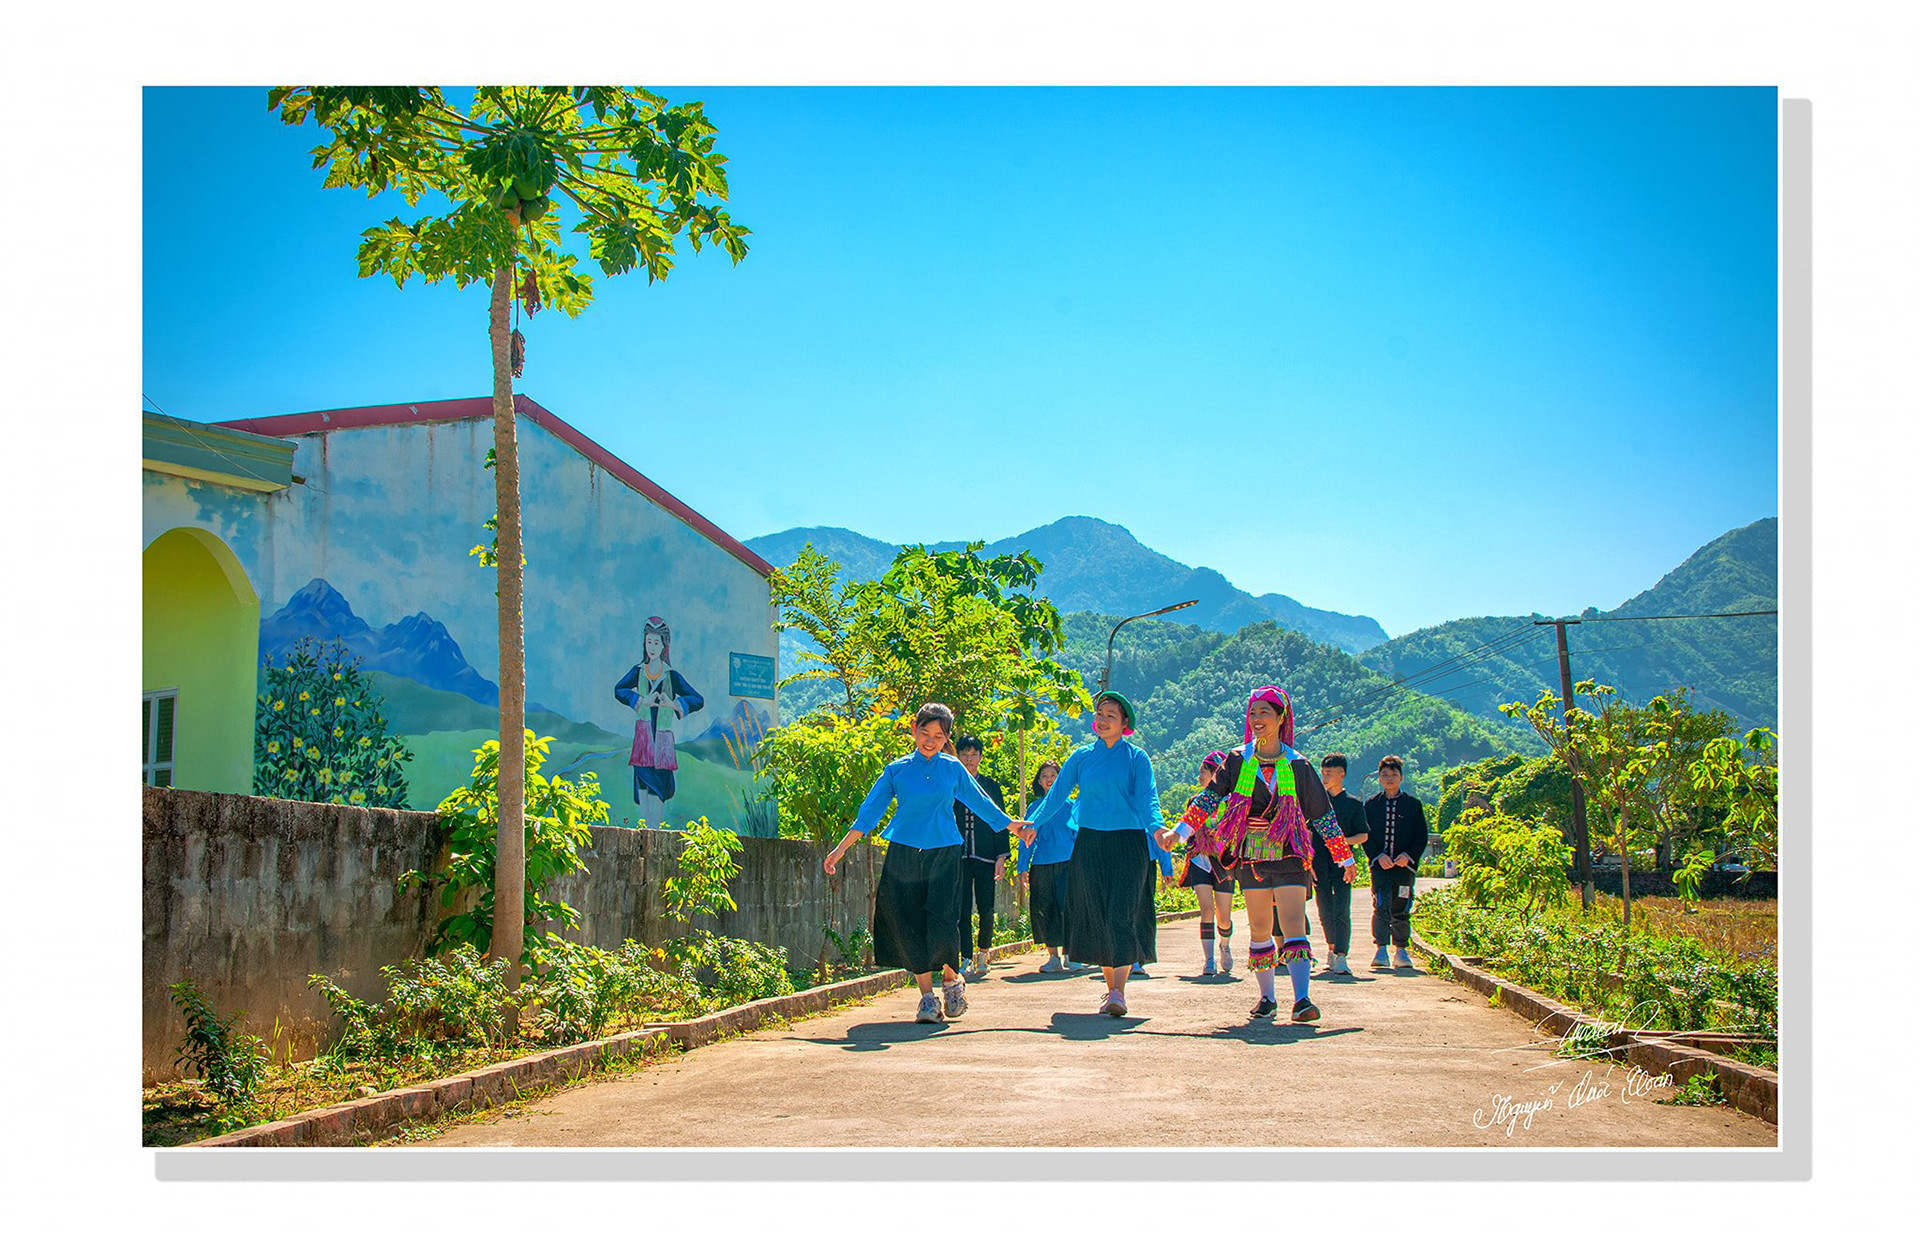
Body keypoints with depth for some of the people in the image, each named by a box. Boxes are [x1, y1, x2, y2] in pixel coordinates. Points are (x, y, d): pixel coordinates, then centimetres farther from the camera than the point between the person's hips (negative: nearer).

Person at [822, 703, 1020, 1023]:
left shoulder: (953, 769, 7)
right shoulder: (897, 770, 6)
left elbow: (980, 802, 18)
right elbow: (869, 813, 6)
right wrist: (840, 849, 1)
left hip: (943, 856, -1)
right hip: (904, 855, 1)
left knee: (942, 923, -12)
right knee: (910, 926, -3)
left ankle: (951, 979, 15)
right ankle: (928, 997, 6)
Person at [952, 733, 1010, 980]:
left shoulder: (990, 786, 10)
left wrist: (1001, 857, 0)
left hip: (985, 857, 0)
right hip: (958, 857, 0)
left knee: (986, 909, -3)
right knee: (962, 910, -6)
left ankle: (983, 952, 19)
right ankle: (967, 959, -3)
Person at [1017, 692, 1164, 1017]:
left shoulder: (1136, 758, 3)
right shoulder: (1081, 757, 10)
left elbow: (1147, 798, -7)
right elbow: (1057, 794, 10)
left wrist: (1157, 829, -25)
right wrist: (1035, 823, -1)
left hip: (1128, 844, -3)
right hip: (1089, 844, 3)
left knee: (1122, 915, -13)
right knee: (1097, 916, 3)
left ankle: (1119, 991, -18)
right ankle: (1110, 986, 16)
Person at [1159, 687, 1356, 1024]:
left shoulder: (1297, 765, 3)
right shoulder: (1238, 761, 6)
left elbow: (1322, 814, 8)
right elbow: (1210, 798, 0)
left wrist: (1345, 858, 12)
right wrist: (1179, 831, -13)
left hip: (1289, 855, -2)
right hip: (1250, 856, 2)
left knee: (1294, 924, -15)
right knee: (1260, 928, 7)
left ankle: (1301, 999, -24)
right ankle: (1266, 997, 20)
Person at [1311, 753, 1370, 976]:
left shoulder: (1354, 804, 5)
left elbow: (1364, 835, 7)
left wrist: (1346, 840, -12)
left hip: (1342, 862, -2)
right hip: (1319, 863, 2)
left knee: (1341, 911, -12)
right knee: (1325, 911, 6)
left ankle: (1340, 958, -16)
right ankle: (1332, 949, 26)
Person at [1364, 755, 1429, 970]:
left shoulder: (1412, 804, 7)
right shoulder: (1371, 804, 8)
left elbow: (1421, 837, 6)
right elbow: (1366, 835, 6)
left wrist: (1408, 855, -9)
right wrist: (1378, 856, -9)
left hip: (1404, 864, 1)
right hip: (1380, 865, -1)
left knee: (1401, 910, 5)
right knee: (1382, 906, -13)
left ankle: (1401, 951, 17)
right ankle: (1381, 950, -15)